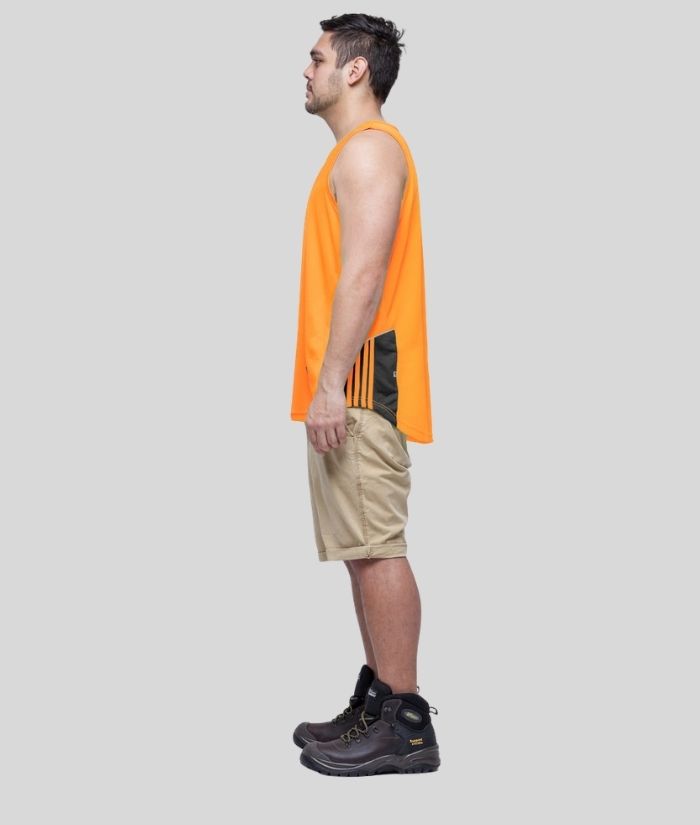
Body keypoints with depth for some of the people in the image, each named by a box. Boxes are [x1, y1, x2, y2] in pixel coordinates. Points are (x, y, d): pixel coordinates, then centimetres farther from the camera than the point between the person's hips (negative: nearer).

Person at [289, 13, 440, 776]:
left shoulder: (369, 148, -8)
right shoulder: (357, 150, 23)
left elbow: (364, 274, -18)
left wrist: (331, 383, -22)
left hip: (359, 382, -10)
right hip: (347, 385, 10)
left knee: (376, 548, -9)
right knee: (364, 549, 11)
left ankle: (403, 724, -3)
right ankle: (376, 702, 17)